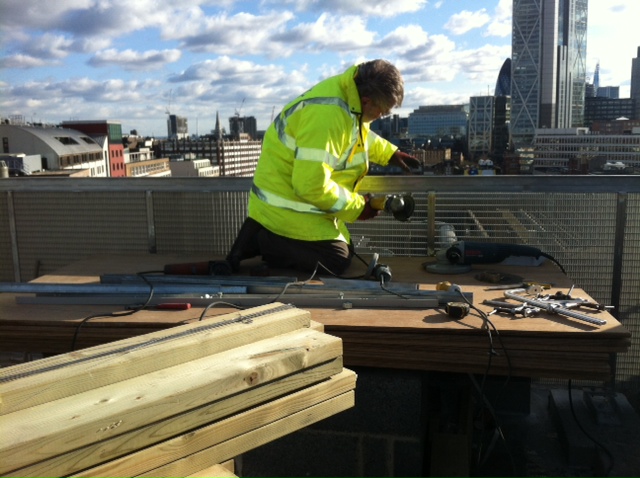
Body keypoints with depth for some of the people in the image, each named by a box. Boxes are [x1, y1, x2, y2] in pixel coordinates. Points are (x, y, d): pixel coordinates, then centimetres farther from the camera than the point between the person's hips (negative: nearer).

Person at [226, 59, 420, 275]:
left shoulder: (350, 93, -1)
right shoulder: (328, 115, -33)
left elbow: (357, 133, 23)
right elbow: (312, 186, -33)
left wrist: (390, 153, 13)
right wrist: (357, 207, -19)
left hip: (293, 194, 10)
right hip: (287, 205, -10)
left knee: (345, 251, 18)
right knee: (336, 261, -7)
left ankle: (262, 234, 12)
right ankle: (259, 241, -3)